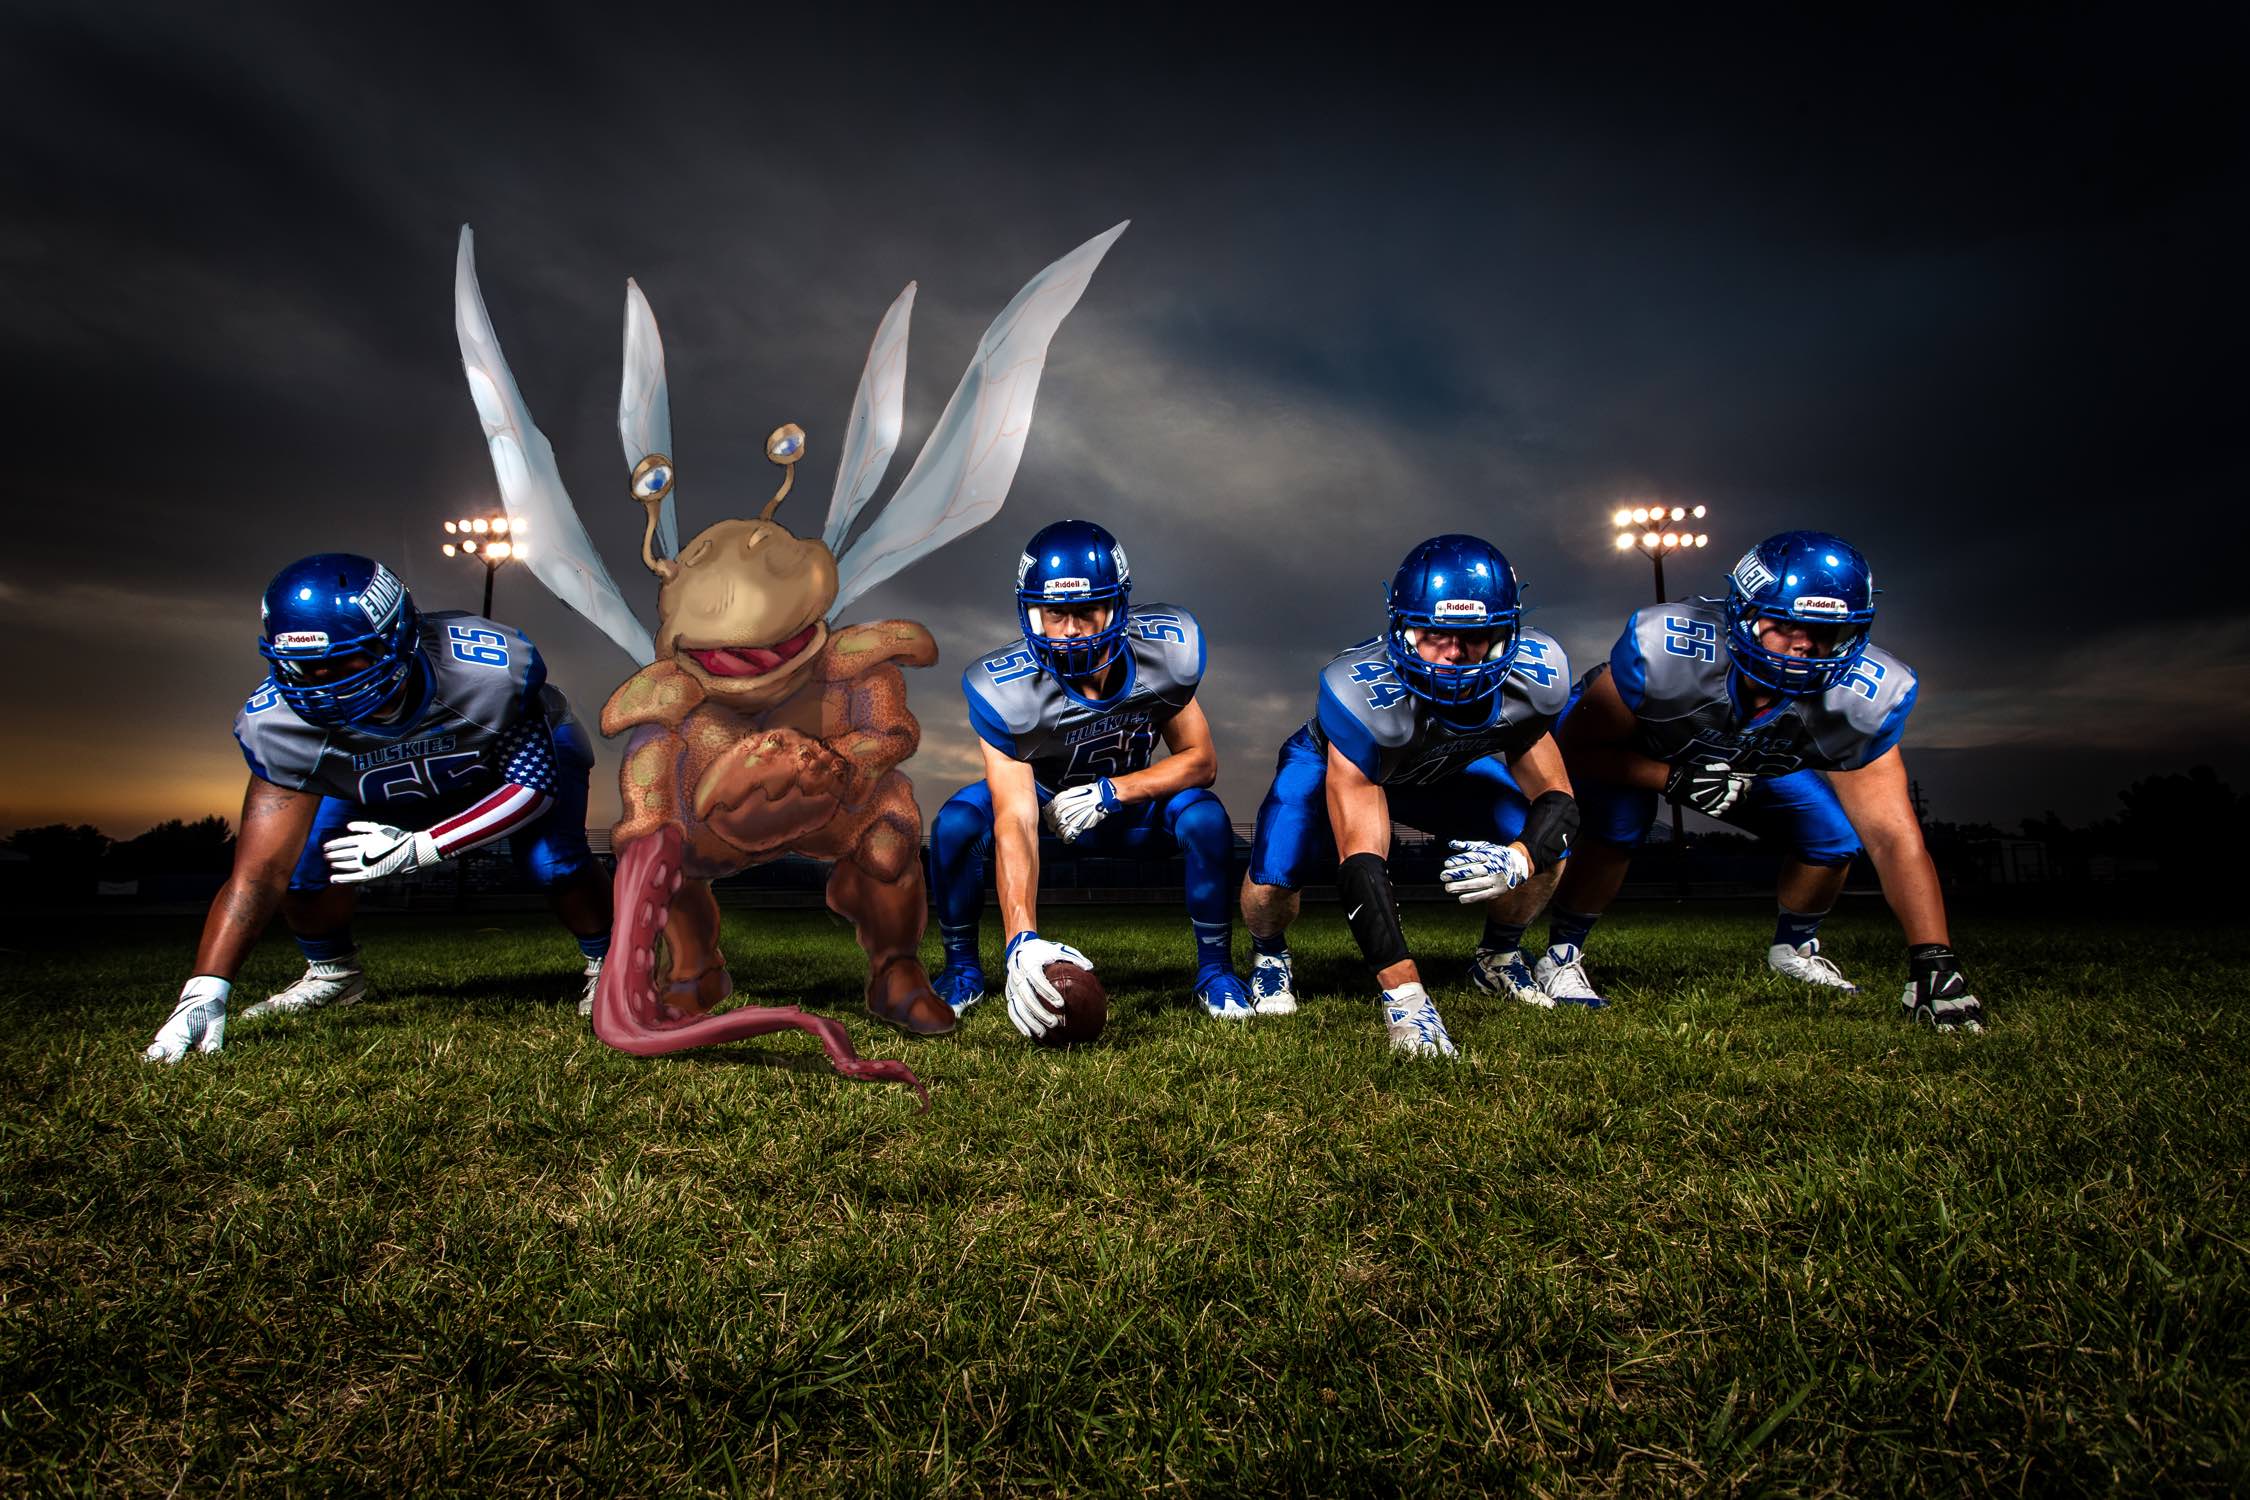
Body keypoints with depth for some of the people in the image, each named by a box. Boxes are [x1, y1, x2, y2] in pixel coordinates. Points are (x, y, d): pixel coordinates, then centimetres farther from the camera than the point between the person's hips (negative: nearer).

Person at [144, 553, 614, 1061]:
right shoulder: (280, 722, -31)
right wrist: (204, 993, -39)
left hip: (523, 748, -3)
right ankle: (333, 975, 14)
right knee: (305, 862, -17)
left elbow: (535, 785, -30)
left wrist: (417, 848, -37)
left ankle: (606, 965, 2)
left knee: (554, 863, -27)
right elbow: (259, 870, -29)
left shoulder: (488, 669, -41)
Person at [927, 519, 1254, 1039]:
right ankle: (961, 968, -2)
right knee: (955, 824, -28)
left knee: (1205, 818, -28)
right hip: (1043, 797, -1)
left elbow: (1201, 760, -15)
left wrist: (1110, 792, -31)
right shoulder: (1007, 690, -32)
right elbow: (1016, 821, -37)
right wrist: (1022, 941, -49)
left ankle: (1215, 969, -6)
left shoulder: (1165, 652, -26)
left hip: (1129, 800, 1)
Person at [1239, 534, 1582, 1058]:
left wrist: (1517, 859, -43)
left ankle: (1498, 956, 16)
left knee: (1547, 848, -16)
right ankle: (1269, 958, 11)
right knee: (1271, 881, -27)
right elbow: (1361, 861, -45)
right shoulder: (1363, 694, -43)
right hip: (1335, 763, -4)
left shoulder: (1529, 680, -30)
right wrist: (1404, 997, -52)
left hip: (1447, 766, 4)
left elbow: (1556, 799, -19)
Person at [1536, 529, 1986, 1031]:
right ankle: (1561, 953, -9)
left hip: (1755, 765, 4)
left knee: (1837, 835, -11)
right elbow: (1576, 746, -29)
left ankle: (1794, 948, 20)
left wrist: (1933, 962, -34)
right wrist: (1677, 779, -43)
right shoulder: (1666, 649, -40)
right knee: (1617, 827, -32)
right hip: (1632, 749, -4)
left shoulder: (1857, 696, -28)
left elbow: (1892, 833, -27)